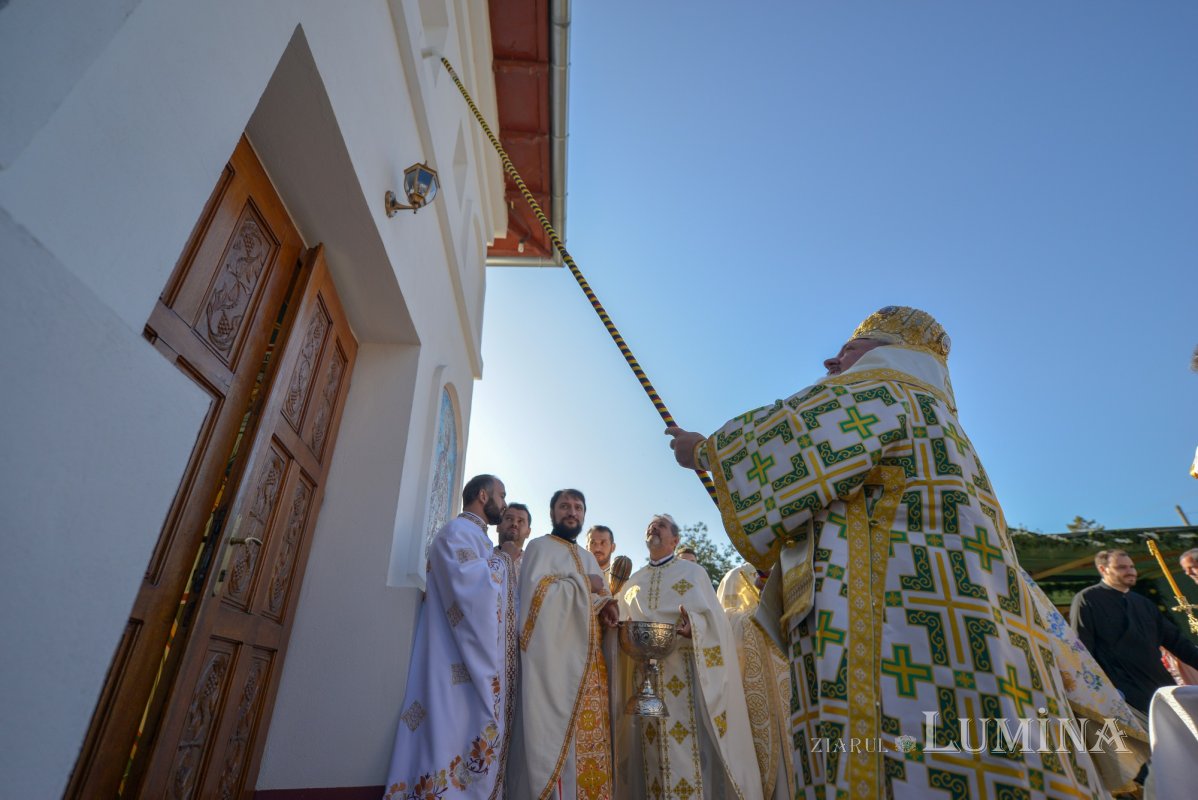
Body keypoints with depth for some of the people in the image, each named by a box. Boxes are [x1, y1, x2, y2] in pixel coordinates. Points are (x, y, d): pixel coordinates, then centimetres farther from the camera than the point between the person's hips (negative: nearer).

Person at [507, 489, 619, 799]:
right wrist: (584, 584, -8)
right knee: (555, 733, -8)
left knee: (589, 733, 5)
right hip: (554, 655, -7)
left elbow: (603, 598, 21)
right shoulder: (539, 547, 0)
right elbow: (536, 591, -15)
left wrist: (605, 607, -3)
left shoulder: (588, 557, 21)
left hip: (588, 660, 7)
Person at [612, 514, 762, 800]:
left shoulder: (693, 571, 6)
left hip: (683, 673, -3)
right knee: (651, 750, 4)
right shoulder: (633, 582, 17)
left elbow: (714, 618, -5)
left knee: (688, 747, -5)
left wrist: (693, 626, -26)